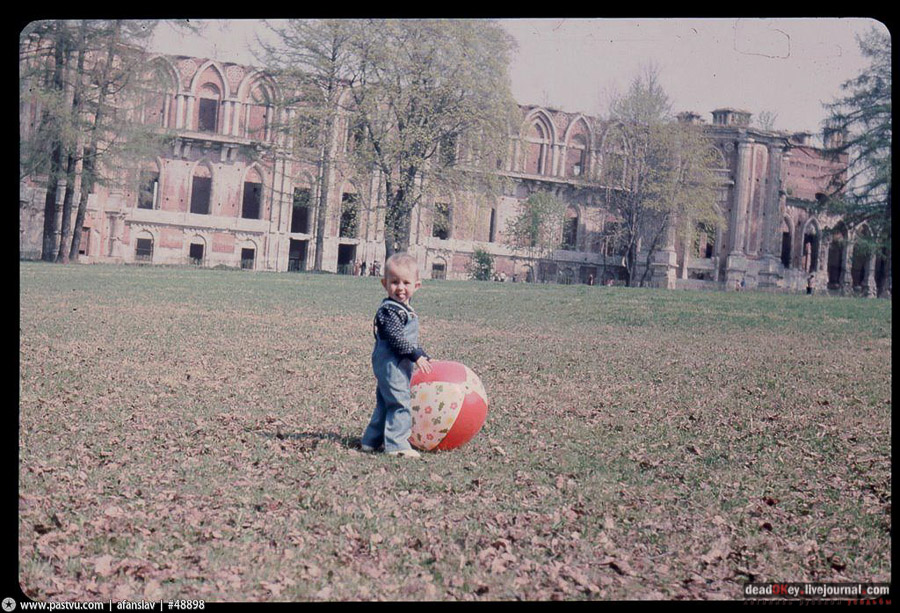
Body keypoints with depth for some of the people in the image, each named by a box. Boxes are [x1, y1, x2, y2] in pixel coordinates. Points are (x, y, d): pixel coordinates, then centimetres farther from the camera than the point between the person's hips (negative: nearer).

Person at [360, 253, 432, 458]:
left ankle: (371, 440, 26)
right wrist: (416, 356, -22)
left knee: (385, 403, 17)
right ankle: (396, 444, -8)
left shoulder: (404, 309, 15)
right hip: (391, 364, -11)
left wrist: (424, 356, 24)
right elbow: (396, 338, -24)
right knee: (399, 403, -11)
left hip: (399, 365, 11)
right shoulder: (390, 310, -17)